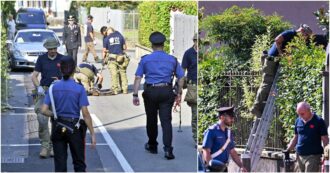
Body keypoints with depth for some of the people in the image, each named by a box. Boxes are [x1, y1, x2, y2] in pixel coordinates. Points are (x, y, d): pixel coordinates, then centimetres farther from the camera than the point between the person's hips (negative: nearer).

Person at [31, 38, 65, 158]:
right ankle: (45, 145, -5)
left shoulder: (63, 59, 5)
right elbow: (34, 76, 5)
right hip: (44, 91, 0)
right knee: (42, 119, -12)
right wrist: (39, 87, -12)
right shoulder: (41, 59, 6)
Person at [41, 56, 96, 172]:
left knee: (60, 165, 8)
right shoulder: (79, 89, -11)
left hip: (58, 128, 2)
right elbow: (85, 114, -13)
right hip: (74, 128, -2)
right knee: (79, 164, 11)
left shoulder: (54, 87, -4)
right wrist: (92, 134, -8)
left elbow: (44, 111, -7)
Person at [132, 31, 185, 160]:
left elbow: (138, 78, -4)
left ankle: (152, 146, 31)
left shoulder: (145, 59, 2)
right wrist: (179, 94, 13)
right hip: (166, 92, 0)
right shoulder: (172, 60, 6)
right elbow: (181, 77, 6)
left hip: (150, 92, 0)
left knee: (151, 120, 16)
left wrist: (135, 95, -4)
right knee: (166, 121, -3)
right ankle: (168, 148, -17)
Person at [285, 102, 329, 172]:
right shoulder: (298, 121, 10)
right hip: (300, 156, 6)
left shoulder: (319, 121, -6)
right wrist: (288, 149, 7)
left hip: (313, 156, -6)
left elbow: (325, 139, -5)